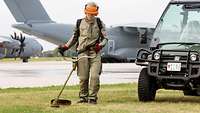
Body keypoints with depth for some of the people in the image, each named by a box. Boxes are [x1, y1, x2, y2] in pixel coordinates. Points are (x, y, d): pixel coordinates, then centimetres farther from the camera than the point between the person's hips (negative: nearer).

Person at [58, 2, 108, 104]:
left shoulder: (99, 23, 8)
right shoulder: (80, 23, 11)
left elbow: (105, 38, 10)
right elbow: (74, 37, 21)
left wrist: (100, 45, -10)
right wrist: (65, 47, 12)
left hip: (95, 53, -1)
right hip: (82, 52, 1)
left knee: (94, 76, -12)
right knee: (83, 77, -1)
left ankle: (92, 97, -4)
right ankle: (83, 97, 12)